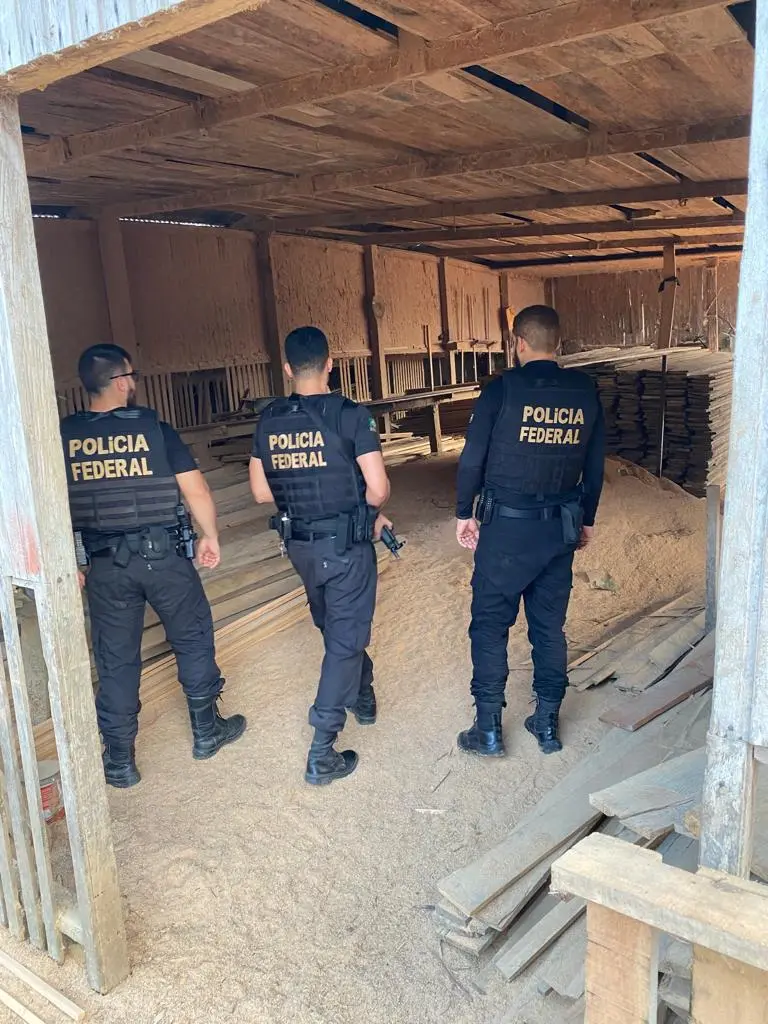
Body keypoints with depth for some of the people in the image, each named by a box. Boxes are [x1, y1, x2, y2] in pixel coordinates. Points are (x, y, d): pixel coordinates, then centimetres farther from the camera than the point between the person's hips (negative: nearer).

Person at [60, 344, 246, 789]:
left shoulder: (64, 437, -3)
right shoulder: (154, 429, -11)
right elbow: (197, 491, -12)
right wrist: (211, 537, 3)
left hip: (105, 565, 2)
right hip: (164, 557, -2)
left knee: (116, 659, 13)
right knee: (193, 640, 17)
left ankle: (119, 760, 23)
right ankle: (207, 730, 30)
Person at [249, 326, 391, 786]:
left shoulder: (269, 420, -1)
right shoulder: (351, 416, -15)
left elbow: (261, 492, 5)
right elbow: (378, 489, -18)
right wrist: (372, 514, 3)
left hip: (300, 544, 5)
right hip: (347, 545, -5)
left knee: (334, 629, 25)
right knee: (346, 639, 4)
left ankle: (362, 697, 47)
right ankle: (322, 753, 4)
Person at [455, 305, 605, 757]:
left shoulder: (503, 389, -10)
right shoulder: (586, 392, 2)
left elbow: (473, 456, -8)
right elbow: (596, 463, 9)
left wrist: (464, 512, 5)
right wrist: (587, 518, 20)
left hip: (507, 526, -4)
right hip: (561, 528, 5)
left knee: (490, 623, 6)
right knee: (550, 626, 15)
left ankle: (489, 729, 11)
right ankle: (548, 723, 24)